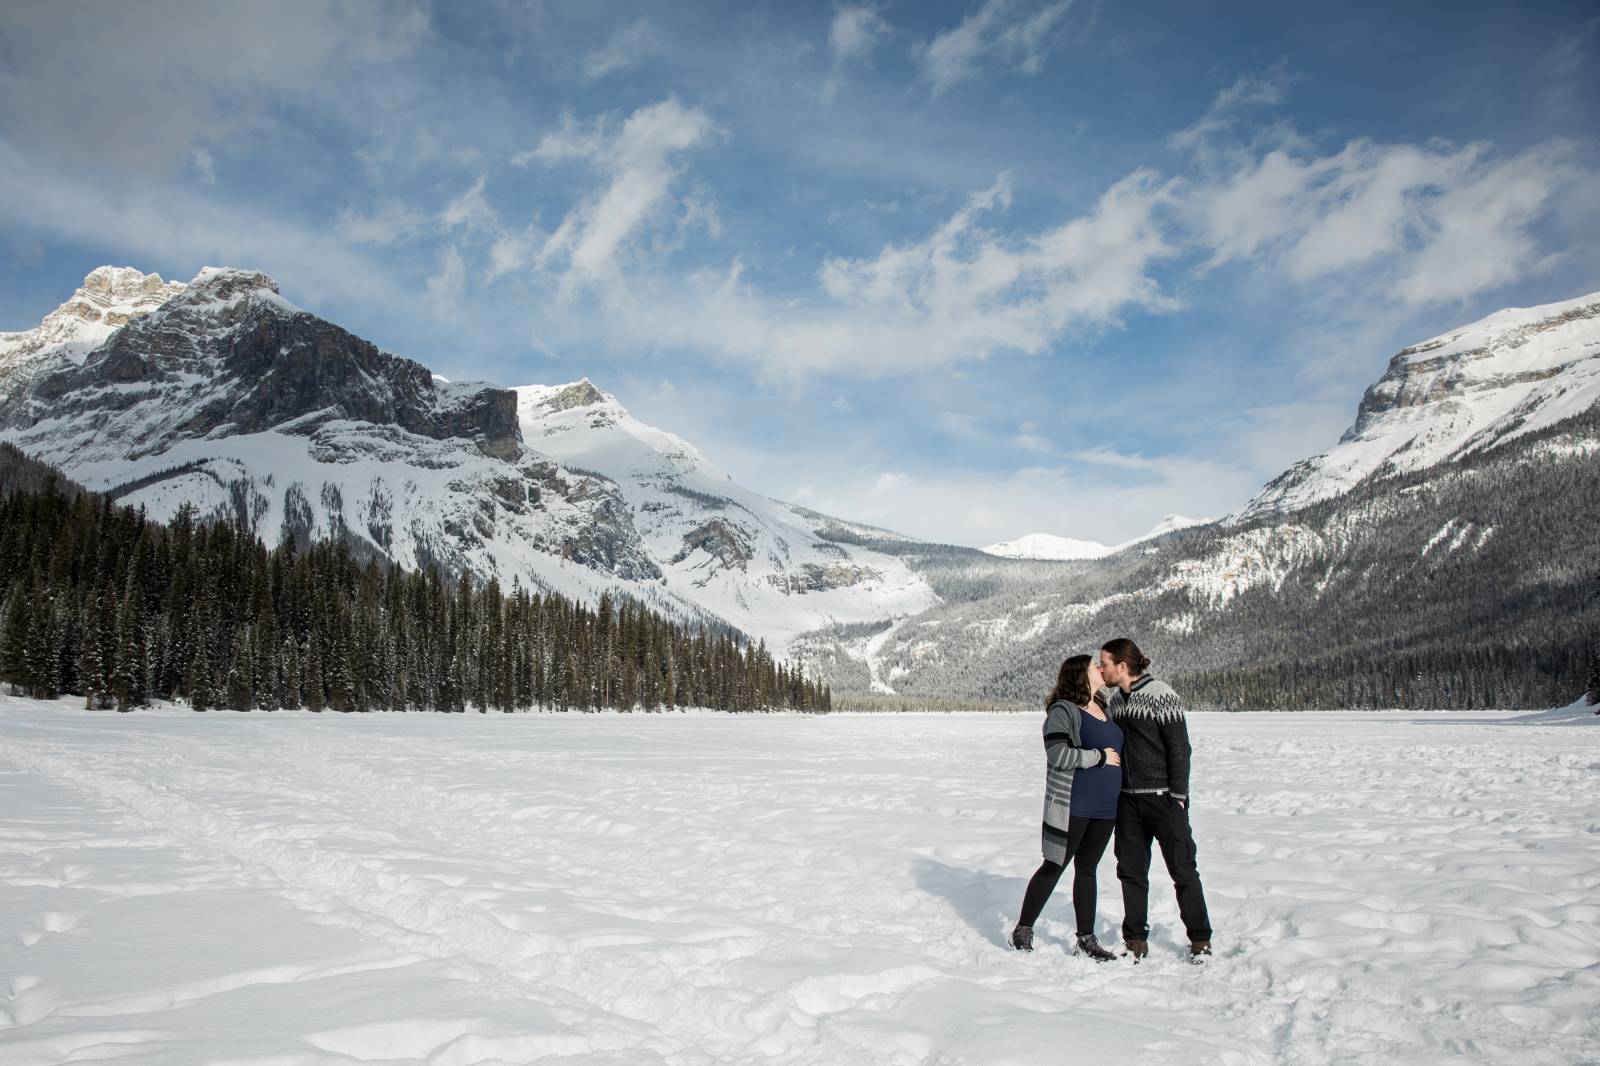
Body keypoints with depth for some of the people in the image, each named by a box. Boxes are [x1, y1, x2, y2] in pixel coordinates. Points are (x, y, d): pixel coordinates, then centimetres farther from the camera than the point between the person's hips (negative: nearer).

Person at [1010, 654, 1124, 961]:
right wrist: (1100, 757, -17)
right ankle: (1022, 931, 11)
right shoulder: (1063, 711, -12)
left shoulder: (1103, 710, 14)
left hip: (1104, 809, 7)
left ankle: (1086, 939, 19)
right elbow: (1058, 754, -23)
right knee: (1054, 867, -1)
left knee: (1087, 869, 12)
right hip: (1072, 807, -7)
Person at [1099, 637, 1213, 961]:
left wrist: (1178, 796, -14)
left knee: (1182, 869, 1)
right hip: (1128, 800, 7)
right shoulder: (1114, 701, 10)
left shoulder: (1161, 695, -12)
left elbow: (1179, 747, -12)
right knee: (1131, 870, 8)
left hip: (1163, 798, -7)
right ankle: (1135, 940, 17)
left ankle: (1200, 939, 14)